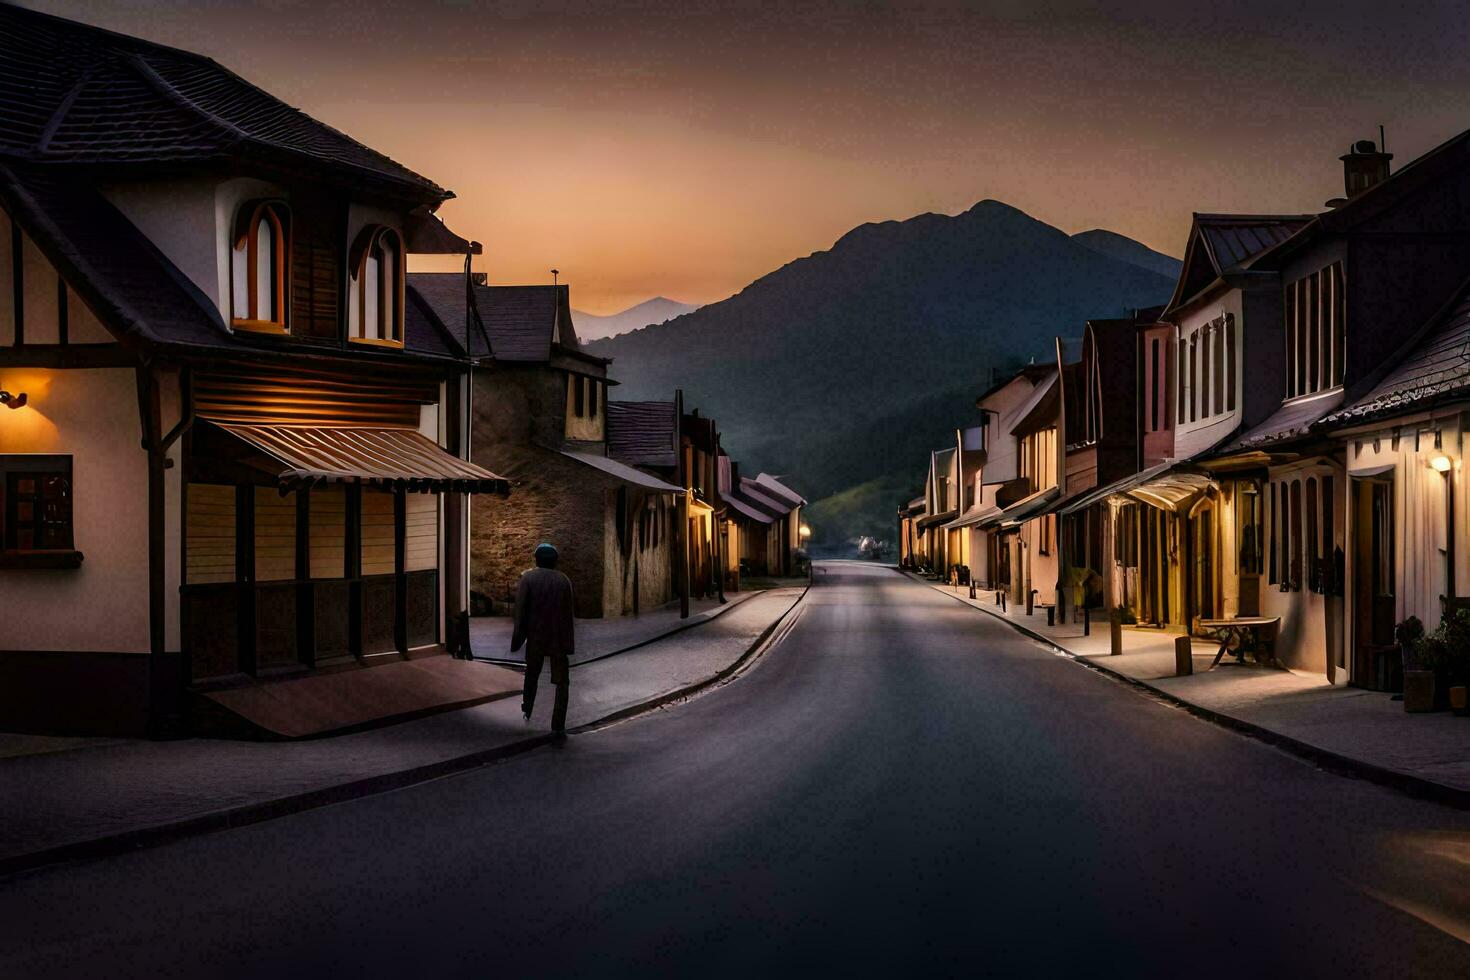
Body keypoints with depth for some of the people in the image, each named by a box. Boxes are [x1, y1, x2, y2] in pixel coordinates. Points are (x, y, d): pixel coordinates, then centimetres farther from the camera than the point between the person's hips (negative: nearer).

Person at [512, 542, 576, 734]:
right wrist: (569, 642, 3)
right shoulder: (564, 580, -1)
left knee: (532, 674, 23)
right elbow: (568, 613, -2)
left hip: (535, 636, 0)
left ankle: (527, 711, 38)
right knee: (561, 681, 4)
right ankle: (558, 724, -3)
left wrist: (518, 637, -3)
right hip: (559, 638, 0)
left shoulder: (528, 578, -5)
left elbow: (521, 610, -9)